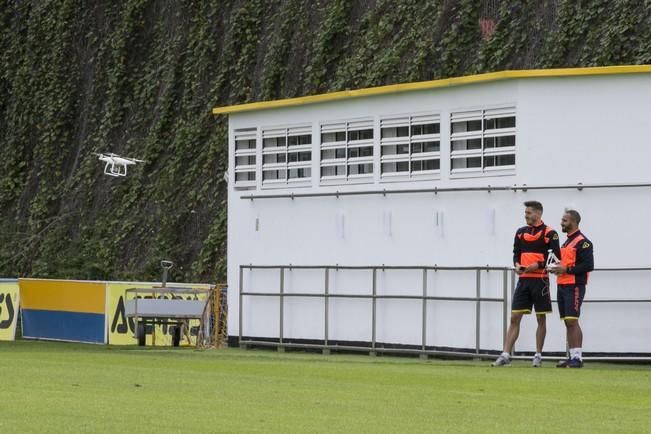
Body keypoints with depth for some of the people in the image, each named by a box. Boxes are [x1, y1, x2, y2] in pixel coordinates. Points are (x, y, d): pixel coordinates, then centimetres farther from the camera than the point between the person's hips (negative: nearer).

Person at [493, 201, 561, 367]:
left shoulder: (549, 233, -4)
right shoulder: (521, 232, 12)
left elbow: (556, 258, -8)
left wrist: (537, 265, -18)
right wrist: (517, 265, -5)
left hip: (540, 280, -4)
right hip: (523, 280, 4)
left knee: (541, 319, 5)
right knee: (514, 318, -2)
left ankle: (538, 355, 14)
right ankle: (506, 355, -4)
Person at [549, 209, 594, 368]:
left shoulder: (582, 242, -10)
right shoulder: (567, 242, 19)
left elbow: (588, 265, -17)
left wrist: (566, 269, -17)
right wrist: (558, 268, 7)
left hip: (574, 287, -9)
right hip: (562, 286, 9)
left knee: (572, 321, -13)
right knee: (567, 322, 8)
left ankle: (577, 358, -12)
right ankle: (572, 356, 11)